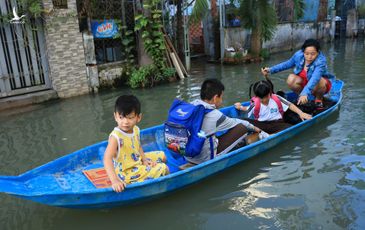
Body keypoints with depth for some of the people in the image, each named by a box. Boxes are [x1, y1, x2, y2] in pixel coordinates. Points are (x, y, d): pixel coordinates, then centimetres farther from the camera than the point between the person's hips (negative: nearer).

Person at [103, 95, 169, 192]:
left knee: (162, 155, 20)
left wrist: (144, 160, -4)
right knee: (164, 169, -10)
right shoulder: (116, 136, -28)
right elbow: (107, 159, -37)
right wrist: (114, 180, -46)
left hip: (138, 161, 8)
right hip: (126, 172, -8)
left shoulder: (135, 129, -4)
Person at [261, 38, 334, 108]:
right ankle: (301, 97, 1)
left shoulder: (321, 61, -32)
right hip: (304, 82, 4)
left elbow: (314, 78, -49)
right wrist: (271, 70, -5)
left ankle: (319, 99, -5)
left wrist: (305, 93, -64)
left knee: (319, 81, -39)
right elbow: (287, 64, 2)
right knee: (291, 79, -26)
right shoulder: (298, 55, -18)